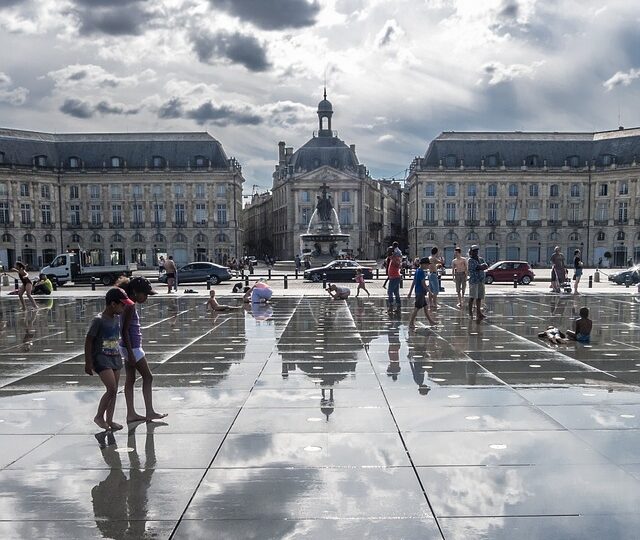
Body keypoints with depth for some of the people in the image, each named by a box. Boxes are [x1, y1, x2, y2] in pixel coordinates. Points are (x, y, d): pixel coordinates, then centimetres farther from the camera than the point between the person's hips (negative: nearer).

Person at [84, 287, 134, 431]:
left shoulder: (118, 318, 6)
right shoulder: (99, 320, -14)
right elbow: (88, 340, -11)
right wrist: (88, 362, -12)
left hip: (115, 357, 7)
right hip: (101, 357, -7)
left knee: (114, 391, 8)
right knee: (112, 389, -15)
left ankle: (109, 420, 18)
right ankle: (99, 416, 4)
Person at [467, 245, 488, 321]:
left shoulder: (481, 259, 17)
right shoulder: (470, 260, -4)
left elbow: (486, 266, 3)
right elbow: (478, 267, -14)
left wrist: (480, 267, -13)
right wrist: (482, 266, 0)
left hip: (481, 281, 6)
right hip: (473, 280, -6)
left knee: (479, 297, 7)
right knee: (472, 297, -5)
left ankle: (478, 312, 12)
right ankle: (470, 312, 0)